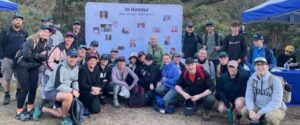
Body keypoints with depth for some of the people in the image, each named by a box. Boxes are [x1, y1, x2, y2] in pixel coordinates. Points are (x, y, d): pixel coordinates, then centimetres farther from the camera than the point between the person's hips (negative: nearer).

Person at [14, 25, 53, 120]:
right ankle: (19, 112, 3)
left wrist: (34, 56, -21)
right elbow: (27, 55, -27)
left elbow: (44, 57, -6)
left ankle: (29, 109, 20)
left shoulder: (45, 44, 2)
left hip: (34, 67, 7)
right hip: (22, 66, -6)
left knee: (34, 87, 5)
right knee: (25, 89, -9)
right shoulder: (30, 41, -18)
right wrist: (38, 55, -15)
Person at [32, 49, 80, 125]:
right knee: (69, 96, -37)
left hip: (62, 92, 8)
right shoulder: (61, 67, -25)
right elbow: (57, 85, -30)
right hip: (51, 91, -8)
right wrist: (72, 91, -32)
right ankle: (65, 118, -14)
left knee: (60, 114, 11)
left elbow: (75, 81, 11)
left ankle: (41, 108, 31)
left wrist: (76, 91, -9)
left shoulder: (76, 68, 0)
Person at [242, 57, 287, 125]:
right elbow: (249, 96, -7)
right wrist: (251, 110, -26)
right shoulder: (251, 79, -6)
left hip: (276, 108, -4)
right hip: (259, 107, 5)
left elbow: (276, 102, -24)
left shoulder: (275, 80, -20)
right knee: (244, 111, -18)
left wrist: (260, 113, -27)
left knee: (270, 116, -36)